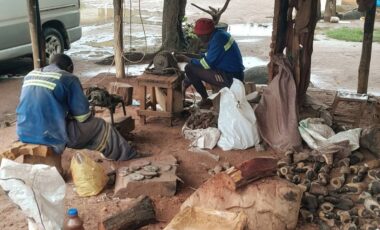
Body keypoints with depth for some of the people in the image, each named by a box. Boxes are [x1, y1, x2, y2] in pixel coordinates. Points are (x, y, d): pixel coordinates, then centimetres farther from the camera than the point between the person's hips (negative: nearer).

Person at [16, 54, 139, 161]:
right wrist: (70, 114, 17)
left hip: (25, 134, 7)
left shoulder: (29, 76, 14)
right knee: (100, 126, 13)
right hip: (52, 135, -7)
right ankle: (125, 156, 27)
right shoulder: (69, 79, -6)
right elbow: (83, 116, -6)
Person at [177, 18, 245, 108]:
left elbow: (207, 63, -19)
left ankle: (206, 100, 1)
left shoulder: (218, 39, -21)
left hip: (231, 77, -10)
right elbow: (209, 57, 19)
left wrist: (186, 59, -8)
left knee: (189, 68, -9)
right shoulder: (218, 34, 9)